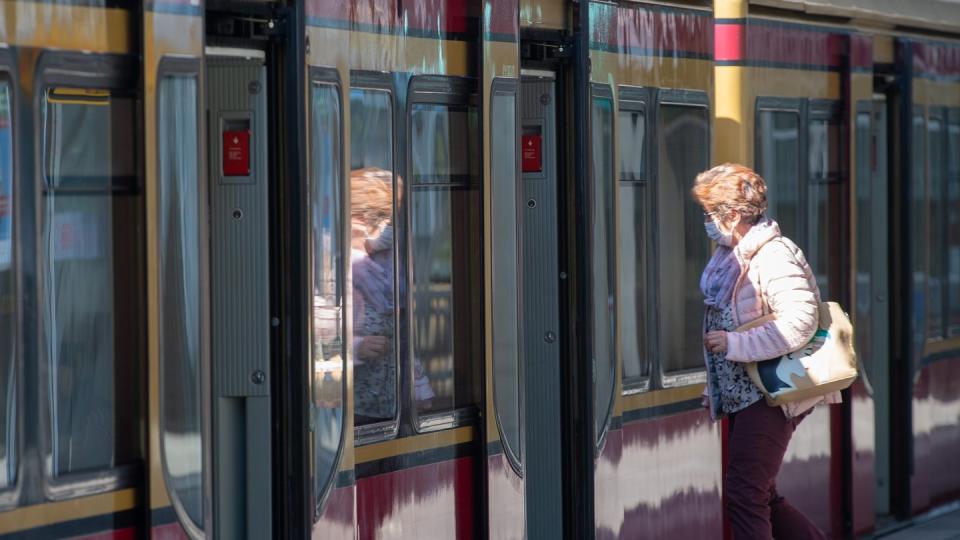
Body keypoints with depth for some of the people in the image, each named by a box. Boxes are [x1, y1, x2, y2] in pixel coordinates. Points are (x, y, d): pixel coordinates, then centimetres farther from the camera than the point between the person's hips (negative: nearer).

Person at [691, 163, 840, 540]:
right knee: (760, 498, 13)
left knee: (744, 496, -12)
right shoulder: (728, 257, 12)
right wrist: (714, 387, 21)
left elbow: (800, 323, -26)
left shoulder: (774, 257, -17)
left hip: (769, 397, -10)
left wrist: (735, 344, -24)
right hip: (740, 395, 10)